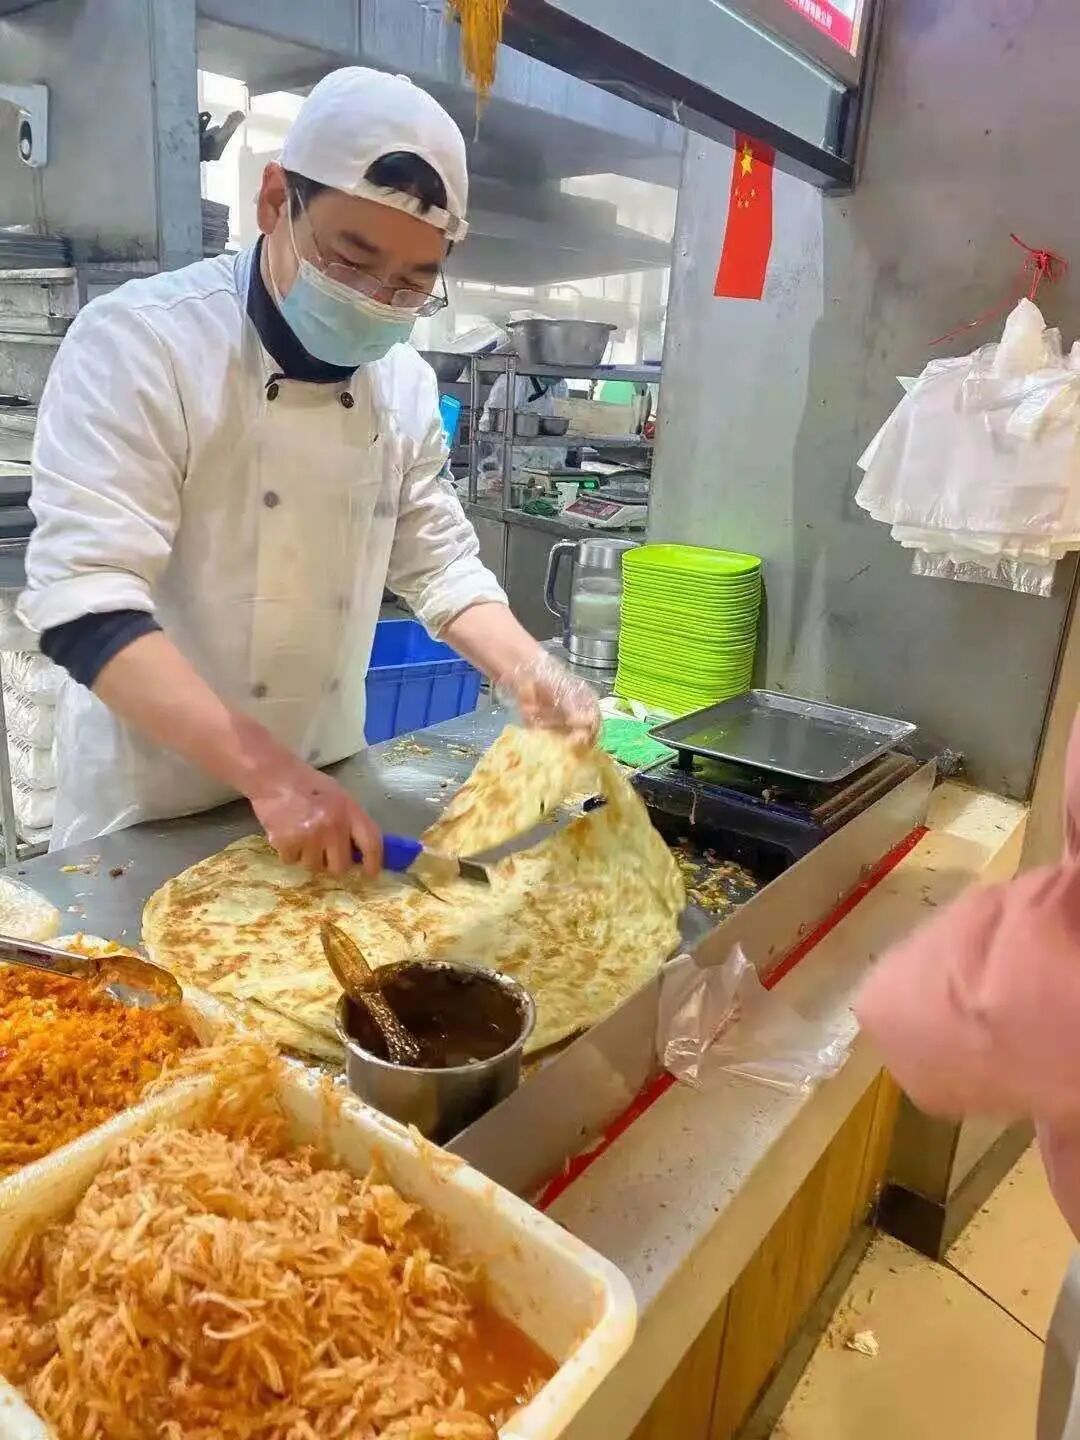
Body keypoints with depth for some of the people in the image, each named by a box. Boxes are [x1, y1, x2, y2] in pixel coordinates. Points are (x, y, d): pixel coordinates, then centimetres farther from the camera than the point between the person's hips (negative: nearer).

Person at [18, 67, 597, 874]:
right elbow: (85, 604, -25)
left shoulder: (406, 383, 0)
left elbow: (439, 562, 7)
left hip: (327, 783, 5)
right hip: (153, 812, -4)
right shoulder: (138, 344, -17)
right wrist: (268, 770, -35)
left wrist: (527, 671, -11)